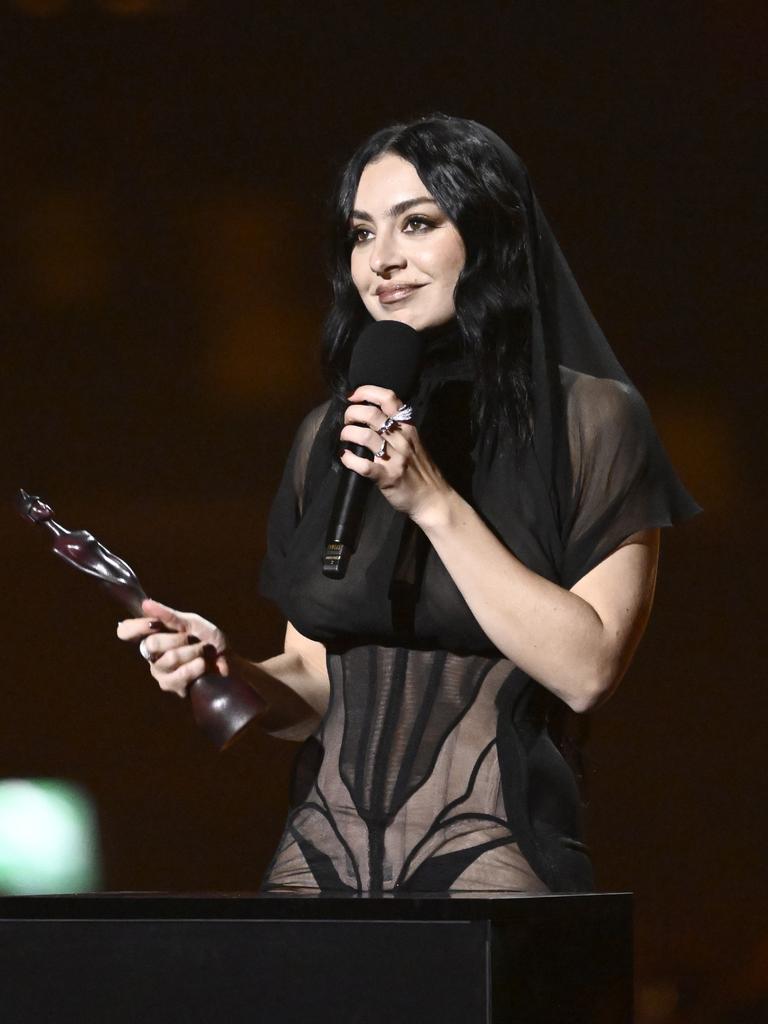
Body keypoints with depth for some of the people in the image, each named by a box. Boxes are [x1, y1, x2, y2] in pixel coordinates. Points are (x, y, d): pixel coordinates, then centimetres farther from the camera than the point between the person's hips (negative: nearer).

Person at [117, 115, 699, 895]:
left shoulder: (589, 420, -2)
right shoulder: (330, 435, 13)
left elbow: (587, 672, -11)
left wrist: (435, 502, -13)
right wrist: (227, 672, -4)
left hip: (490, 859, -4)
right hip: (321, 853, 4)